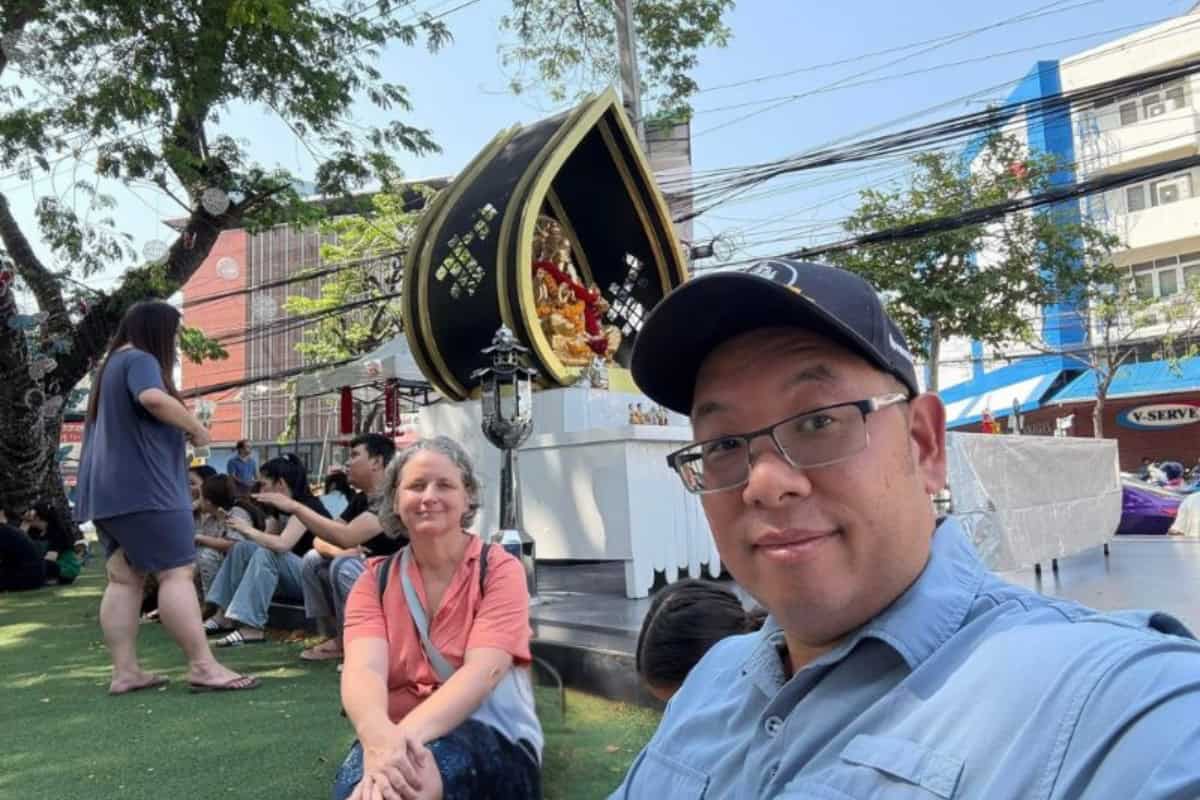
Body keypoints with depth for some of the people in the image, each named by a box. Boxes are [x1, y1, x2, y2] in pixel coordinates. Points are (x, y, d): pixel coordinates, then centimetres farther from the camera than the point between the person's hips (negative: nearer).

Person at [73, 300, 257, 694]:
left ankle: (125, 671, 7)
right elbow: (154, 398, -29)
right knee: (177, 573, -10)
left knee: (123, 578, 7)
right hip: (142, 487, -10)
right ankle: (203, 667, -11)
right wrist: (196, 428, -17)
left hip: (108, 489, 10)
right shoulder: (139, 360, -9)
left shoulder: (111, 365, 24)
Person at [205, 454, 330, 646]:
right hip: (292, 575, 9)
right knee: (241, 548, 1)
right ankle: (224, 615, -3)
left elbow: (282, 544, -30)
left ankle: (253, 627, -29)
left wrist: (247, 529, -19)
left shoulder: (305, 505, -17)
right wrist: (239, 526, -2)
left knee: (265, 554, -30)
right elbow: (265, 539, 10)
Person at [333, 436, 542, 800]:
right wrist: (380, 736, -36)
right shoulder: (375, 579, 5)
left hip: (492, 741, -2)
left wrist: (409, 735, -35)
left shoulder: (499, 570, -4)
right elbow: (363, 669, -13)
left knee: (432, 760, -35)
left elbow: (483, 671, -19)